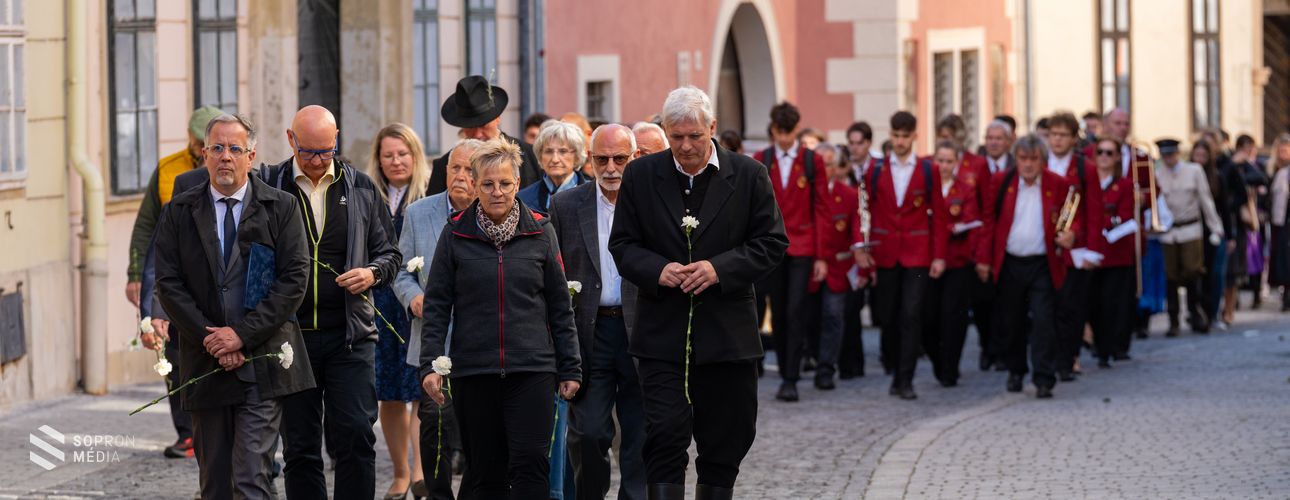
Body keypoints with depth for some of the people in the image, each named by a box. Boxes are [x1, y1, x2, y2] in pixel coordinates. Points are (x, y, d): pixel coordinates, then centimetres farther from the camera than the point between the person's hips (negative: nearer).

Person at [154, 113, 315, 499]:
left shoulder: (281, 208, 1)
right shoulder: (178, 213, 7)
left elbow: (294, 279, -5)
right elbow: (169, 284, 2)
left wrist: (243, 333, -12)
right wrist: (208, 338, -10)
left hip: (262, 362, -3)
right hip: (204, 363, 3)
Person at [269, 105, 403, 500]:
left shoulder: (361, 187, 8)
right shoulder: (268, 185, 2)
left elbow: (389, 254, 13)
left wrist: (372, 274, -8)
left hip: (350, 333, 0)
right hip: (291, 332, 0)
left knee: (356, 435, -8)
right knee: (300, 447, 4)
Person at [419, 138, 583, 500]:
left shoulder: (539, 231, 5)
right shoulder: (456, 234, 4)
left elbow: (560, 305, 9)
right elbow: (437, 305, 4)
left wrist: (570, 367, 8)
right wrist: (430, 364, -5)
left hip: (532, 370, 0)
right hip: (473, 371, 0)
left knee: (530, 464, -11)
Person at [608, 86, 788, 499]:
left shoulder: (748, 175, 1)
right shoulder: (641, 176, 3)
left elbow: (772, 243, 2)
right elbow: (622, 245, 6)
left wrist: (721, 268, -13)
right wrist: (656, 270, -14)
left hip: (727, 336, 1)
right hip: (663, 336, -1)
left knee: (725, 442, 8)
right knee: (665, 438, -9)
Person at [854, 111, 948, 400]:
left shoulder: (927, 171, 2)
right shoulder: (877, 171, 6)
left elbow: (938, 215, 2)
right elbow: (865, 211, 7)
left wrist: (939, 255, -3)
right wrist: (861, 247, -2)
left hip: (917, 254, -2)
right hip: (885, 254, 2)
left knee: (912, 316, -8)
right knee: (888, 317, 7)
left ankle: (905, 380, -6)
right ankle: (895, 372, 22)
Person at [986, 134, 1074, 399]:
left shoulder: (1058, 185, 0)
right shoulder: (1002, 181, 2)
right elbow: (989, 220, 5)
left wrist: (1069, 236, -15)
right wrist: (986, 258, -1)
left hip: (1042, 265, -2)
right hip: (1009, 264, 2)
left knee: (1044, 322, -9)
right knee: (1011, 322, 10)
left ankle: (1044, 380, -6)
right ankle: (1016, 371, 30)